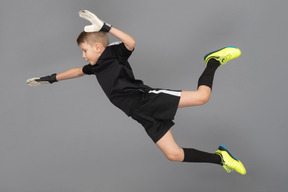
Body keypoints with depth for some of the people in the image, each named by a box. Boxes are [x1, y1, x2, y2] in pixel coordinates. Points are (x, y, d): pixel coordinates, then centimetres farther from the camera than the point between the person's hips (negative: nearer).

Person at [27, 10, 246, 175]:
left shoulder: (114, 53, 3)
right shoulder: (97, 66, 25)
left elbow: (131, 43, -17)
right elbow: (78, 71, 42)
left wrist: (105, 27, -19)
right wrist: (51, 78, 45)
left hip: (147, 98, -7)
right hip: (144, 115, 7)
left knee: (201, 96, -24)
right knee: (173, 154, -5)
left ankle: (214, 61, 5)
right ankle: (220, 158, 8)